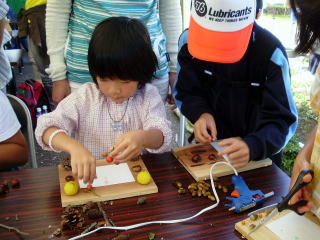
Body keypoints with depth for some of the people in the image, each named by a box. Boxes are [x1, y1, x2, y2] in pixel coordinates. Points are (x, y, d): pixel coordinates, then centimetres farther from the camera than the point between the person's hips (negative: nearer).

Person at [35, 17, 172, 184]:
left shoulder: (148, 96, -3)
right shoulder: (85, 97, -3)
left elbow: (162, 136, -12)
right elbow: (46, 127, -10)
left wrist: (142, 137, -35)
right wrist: (74, 147, -30)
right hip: (92, 177, 1)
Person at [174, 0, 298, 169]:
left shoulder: (271, 53, -24)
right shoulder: (188, 40, -14)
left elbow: (282, 120, -21)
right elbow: (185, 93, -4)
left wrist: (253, 146, -41)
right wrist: (201, 114, -25)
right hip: (210, 145, 0)